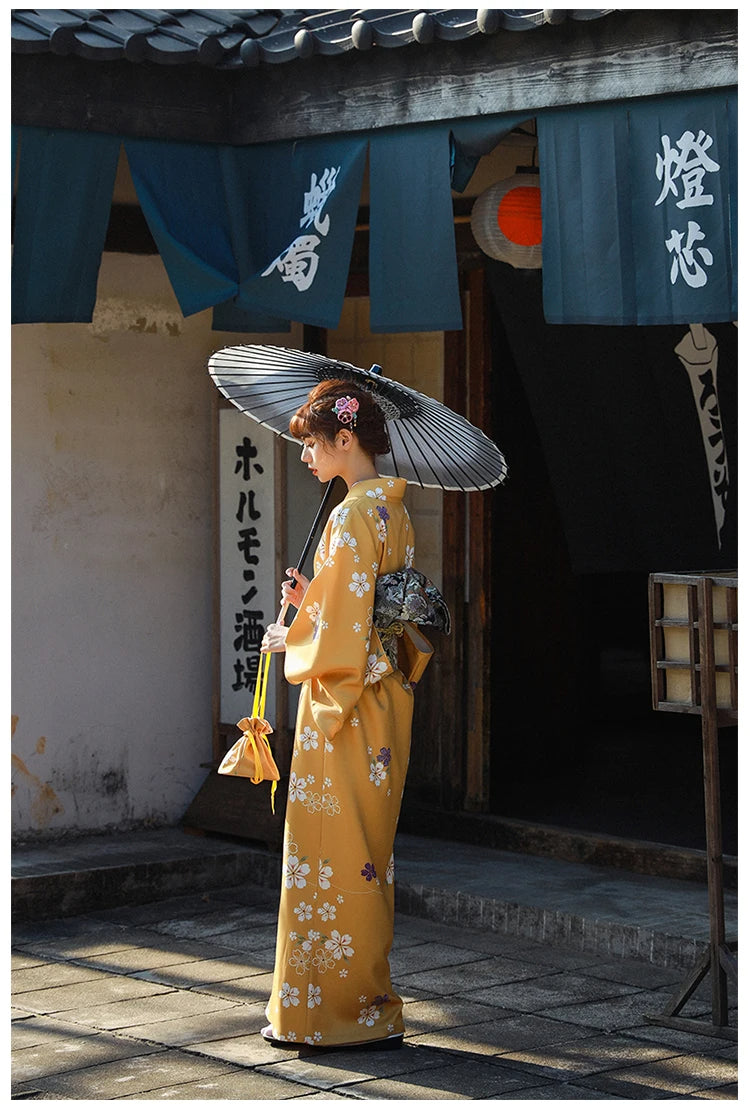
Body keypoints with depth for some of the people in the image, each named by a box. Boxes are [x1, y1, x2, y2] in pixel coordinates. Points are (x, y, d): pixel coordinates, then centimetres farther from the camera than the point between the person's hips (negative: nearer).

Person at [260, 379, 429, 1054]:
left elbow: (344, 634, -20)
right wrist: (313, 602, 11)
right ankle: (370, 1007, 20)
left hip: (345, 704, -10)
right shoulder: (395, 510, 12)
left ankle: (336, 1012, 3)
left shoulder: (352, 517, -17)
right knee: (367, 855, 14)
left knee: (333, 854, -3)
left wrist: (291, 640, -5)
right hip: (389, 698, 10)